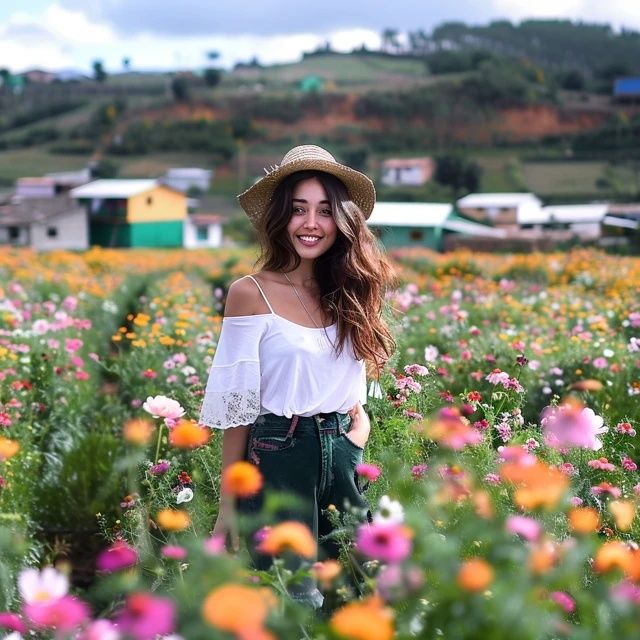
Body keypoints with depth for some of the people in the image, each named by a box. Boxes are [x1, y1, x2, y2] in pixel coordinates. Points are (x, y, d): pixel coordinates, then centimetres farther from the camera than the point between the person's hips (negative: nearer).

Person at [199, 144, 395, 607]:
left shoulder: (349, 292, 6)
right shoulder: (252, 293, -8)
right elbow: (237, 410, -6)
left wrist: (356, 440, -2)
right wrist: (230, 505, -5)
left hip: (345, 459, 5)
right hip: (278, 459, -5)